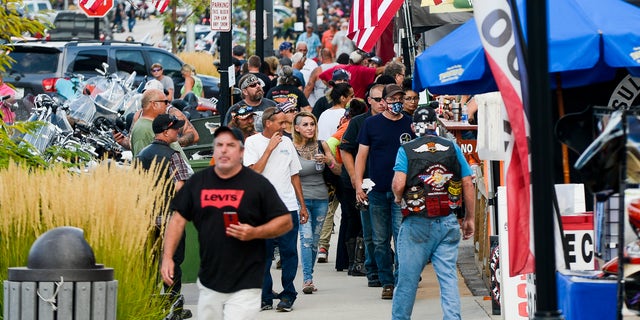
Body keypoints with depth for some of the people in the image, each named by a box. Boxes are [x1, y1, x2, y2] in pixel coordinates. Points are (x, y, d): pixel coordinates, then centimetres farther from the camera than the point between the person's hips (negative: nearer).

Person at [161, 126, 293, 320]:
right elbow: (178, 219, 9)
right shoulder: (198, 182, 9)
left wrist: (255, 233, -17)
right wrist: (167, 257, -3)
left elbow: (286, 222, -1)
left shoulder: (257, 184, -2)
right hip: (208, 283, 4)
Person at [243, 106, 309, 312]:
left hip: (288, 207, 3)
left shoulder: (286, 142, 13)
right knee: (263, 253, 0)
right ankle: (265, 297, 7)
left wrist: (302, 205, 17)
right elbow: (254, 171, -13)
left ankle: (287, 296, 7)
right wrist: (270, 148, -12)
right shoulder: (252, 142, 0)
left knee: (289, 252, 0)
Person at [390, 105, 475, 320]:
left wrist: (398, 198, 8)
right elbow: (468, 184, 3)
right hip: (448, 222, 2)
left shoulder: (406, 150, -2)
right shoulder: (452, 148, 5)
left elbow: (398, 184, -15)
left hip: (417, 223, -2)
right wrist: (470, 218, 12)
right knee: (448, 276, 3)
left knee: (407, 278, 7)